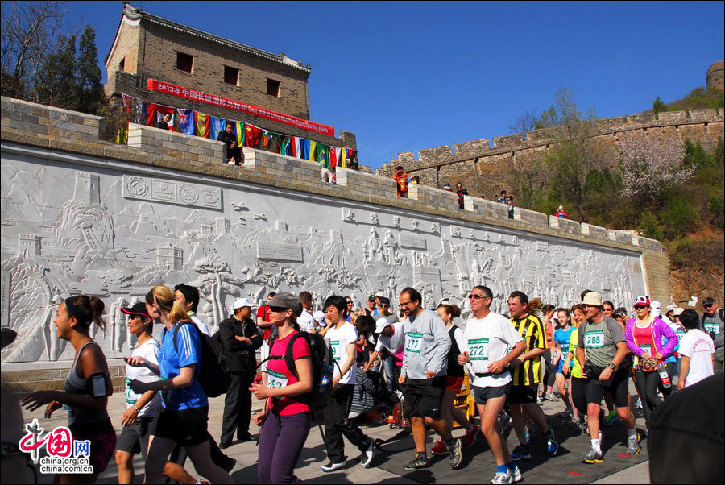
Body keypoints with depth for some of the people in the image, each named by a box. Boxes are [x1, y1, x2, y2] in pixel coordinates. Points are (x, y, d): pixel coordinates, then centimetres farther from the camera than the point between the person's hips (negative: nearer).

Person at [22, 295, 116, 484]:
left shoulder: (90, 353, -21)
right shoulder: (85, 350, 9)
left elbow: (100, 401, -24)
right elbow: (108, 390, 16)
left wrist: (57, 395, -26)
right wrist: (62, 400, 14)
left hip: (92, 438, -10)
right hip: (81, 435, 10)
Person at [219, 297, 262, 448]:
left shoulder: (250, 324, 15)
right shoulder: (226, 324, -2)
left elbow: (258, 341, 4)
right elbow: (230, 344, -16)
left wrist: (243, 340, -11)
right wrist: (249, 341, -5)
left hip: (249, 367, 6)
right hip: (235, 368, -6)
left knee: (246, 401, 11)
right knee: (233, 402, -6)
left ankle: (243, 433, 21)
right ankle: (226, 438, 2)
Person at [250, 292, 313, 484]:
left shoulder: (298, 342, -16)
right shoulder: (276, 341, 10)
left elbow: (306, 384, -20)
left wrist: (268, 392, -18)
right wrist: (265, 410, 14)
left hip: (295, 417, -8)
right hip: (274, 415, 8)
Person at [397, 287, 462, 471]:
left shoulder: (431, 317, -9)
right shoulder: (408, 322, 15)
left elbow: (445, 342, -18)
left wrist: (433, 366, -24)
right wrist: (404, 371, 19)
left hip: (431, 378, -7)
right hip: (412, 378, 8)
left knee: (431, 418, -10)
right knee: (415, 418, 7)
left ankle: (452, 443, 16)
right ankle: (421, 456, 20)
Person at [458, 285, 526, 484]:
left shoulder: (498, 321, -8)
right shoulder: (470, 323, 11)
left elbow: (521, 344, -7)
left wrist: (503, 361, -19)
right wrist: (463, 358, -4)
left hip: (498, 380, -7)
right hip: (478, 382, 7)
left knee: (487, 428, -12)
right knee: (491, 429, 11)